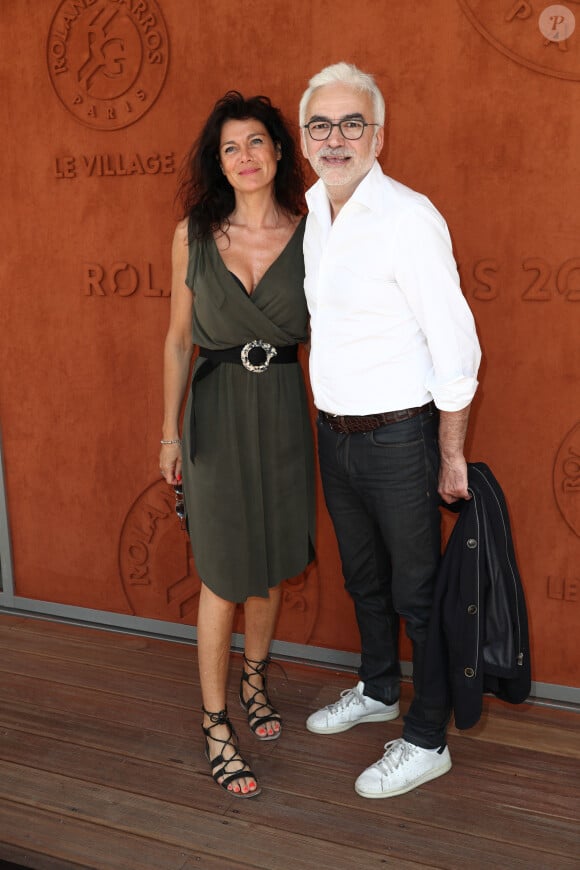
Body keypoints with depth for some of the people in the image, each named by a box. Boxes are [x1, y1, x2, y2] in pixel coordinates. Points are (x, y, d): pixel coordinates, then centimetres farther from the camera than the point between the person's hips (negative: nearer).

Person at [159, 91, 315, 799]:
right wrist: (170, 430, 2)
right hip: (217, 413, -1)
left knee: (271, 566, 14)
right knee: (224, 576, 3)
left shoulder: (309, 236, 0)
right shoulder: (193, 235, -1)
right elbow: (178, 338, 4)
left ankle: (253, 680, 40)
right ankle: (216, 725, 19)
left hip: (284, 409, 2)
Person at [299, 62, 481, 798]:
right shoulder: (311, 214, 6)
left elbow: (454, 344, -16)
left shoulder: (408, 217, -17)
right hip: (335, 434, 8)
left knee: (416, 593, 6)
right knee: (362, 576, 22)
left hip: (397, 436, -7)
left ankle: (426, 743, 24)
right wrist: (327, 425, 15)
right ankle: (378, 690, 44)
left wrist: (452, 455, -14)